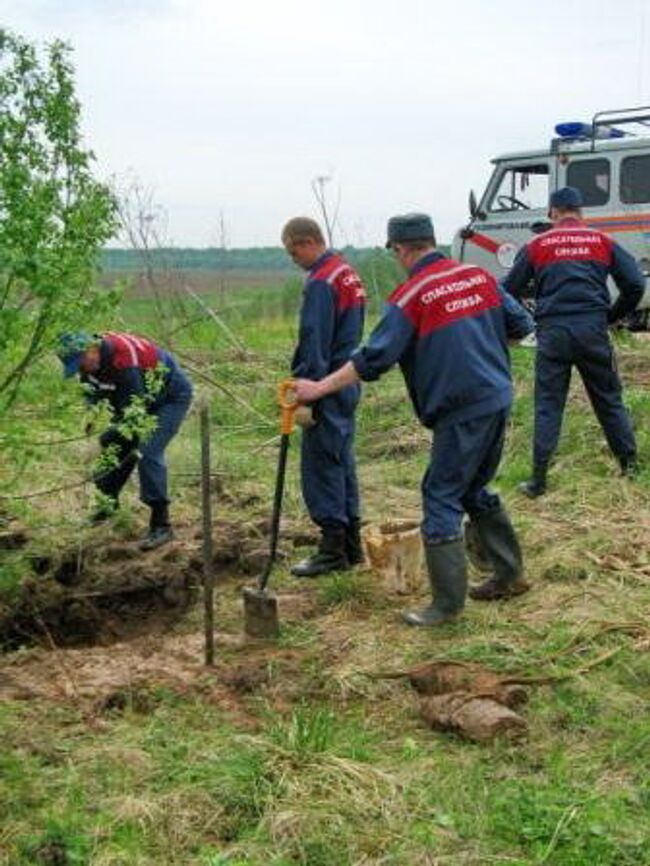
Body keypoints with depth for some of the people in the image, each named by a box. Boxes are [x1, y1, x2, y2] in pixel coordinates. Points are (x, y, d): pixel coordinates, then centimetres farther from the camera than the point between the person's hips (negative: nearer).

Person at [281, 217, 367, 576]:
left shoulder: (321, 283, -16)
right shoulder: (349, 274, 14)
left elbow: (314, 345, -20)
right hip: (348, 384, 10)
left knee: (321, 466, -4)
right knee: (342, 462, 14)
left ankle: (333, 549, 0)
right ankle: (351, 545, 21)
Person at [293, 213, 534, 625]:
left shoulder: (411, 296, -11)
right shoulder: (478, 275, 8)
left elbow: (374, 359, -14)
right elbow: (521, 324, 13)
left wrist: (320, 387, -9)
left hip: (461, 412, -7)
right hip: (499, 399, 8)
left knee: (442, 497, -1)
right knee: (474, 488, 22)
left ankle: (448, 602, 1)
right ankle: (510, 575, 30)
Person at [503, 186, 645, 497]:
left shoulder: (536, 246, 7)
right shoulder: (603, 242, 9)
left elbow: (508, 292, 9)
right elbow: (635, 285, 5)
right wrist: (611, 317, 19)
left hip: (552, 334, -1)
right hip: (593, 331, 1)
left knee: (547, 406, 5)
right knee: (609, 399, 16)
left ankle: (538, 479, 2)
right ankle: (629, 463, 23)